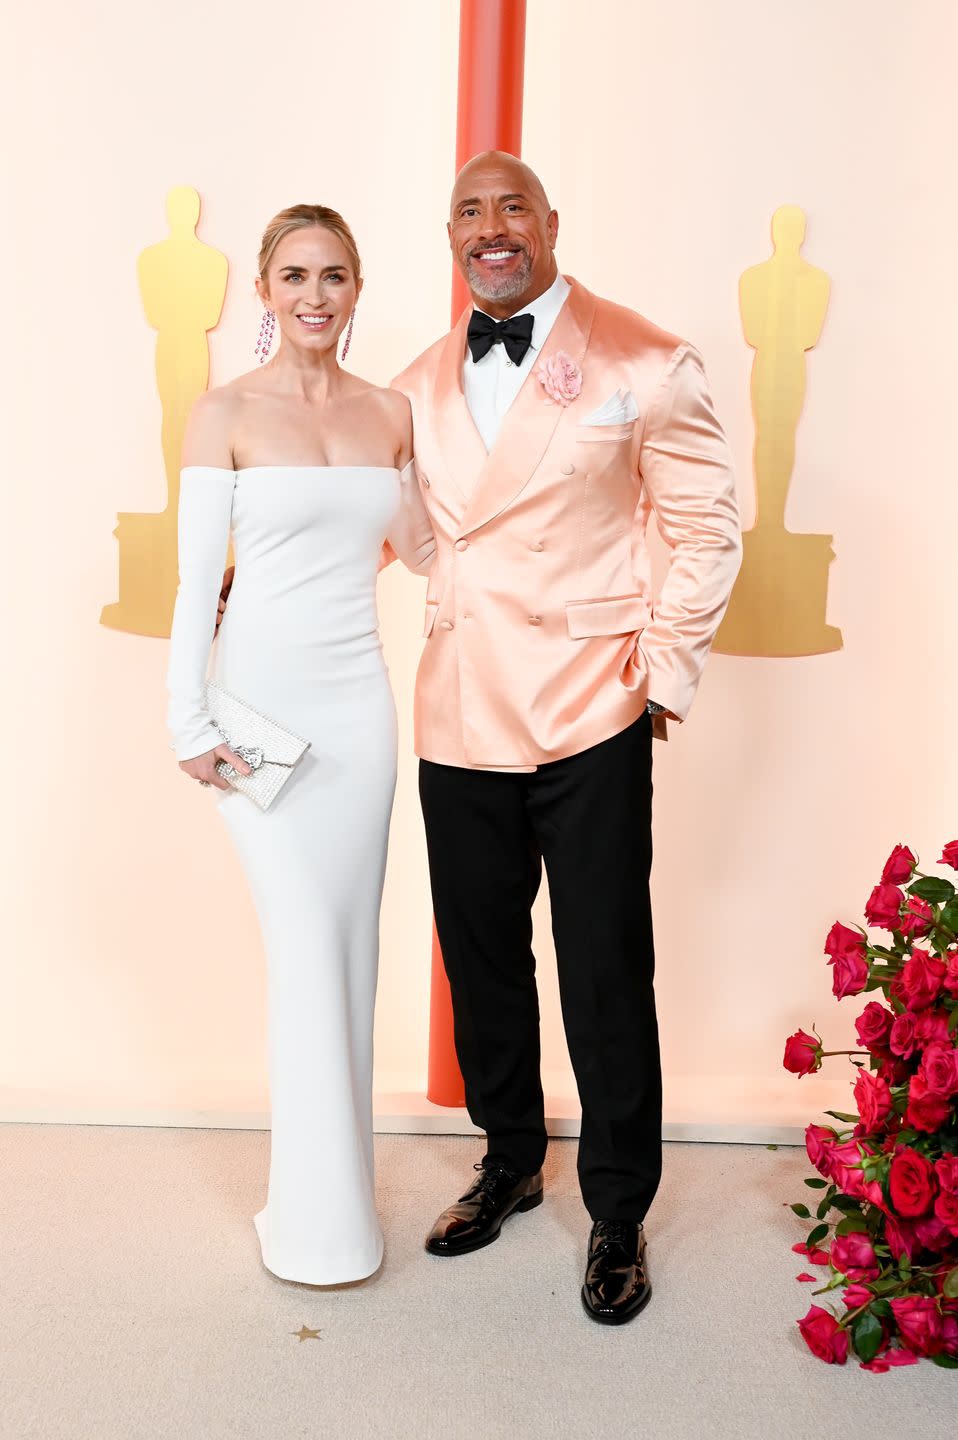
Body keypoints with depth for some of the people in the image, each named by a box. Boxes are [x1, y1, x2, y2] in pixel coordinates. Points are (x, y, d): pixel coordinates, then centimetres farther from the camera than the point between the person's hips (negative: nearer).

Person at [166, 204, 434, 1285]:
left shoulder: (390, 413, 9)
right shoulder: (226, 412, -3)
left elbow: (420, 548, 17)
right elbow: (196, 579, -5)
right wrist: (189, 722, -9)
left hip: (358, 698, 4)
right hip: (264, 696, -4)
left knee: (351, 941, 8)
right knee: (307, 941, -5)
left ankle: (329, 1179, 24)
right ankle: (320, 1217, 10)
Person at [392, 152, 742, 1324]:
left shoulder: (646, 367, -5)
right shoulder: (420, 385, 10)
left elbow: (709, 533, -1)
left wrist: (669, 668, -5)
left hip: (588, 718, -4)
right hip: (460, 720, 5)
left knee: (605, 981, 4)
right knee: (481, 961, 16)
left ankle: (618, 1215, 25)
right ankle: (510, 1162, 39)